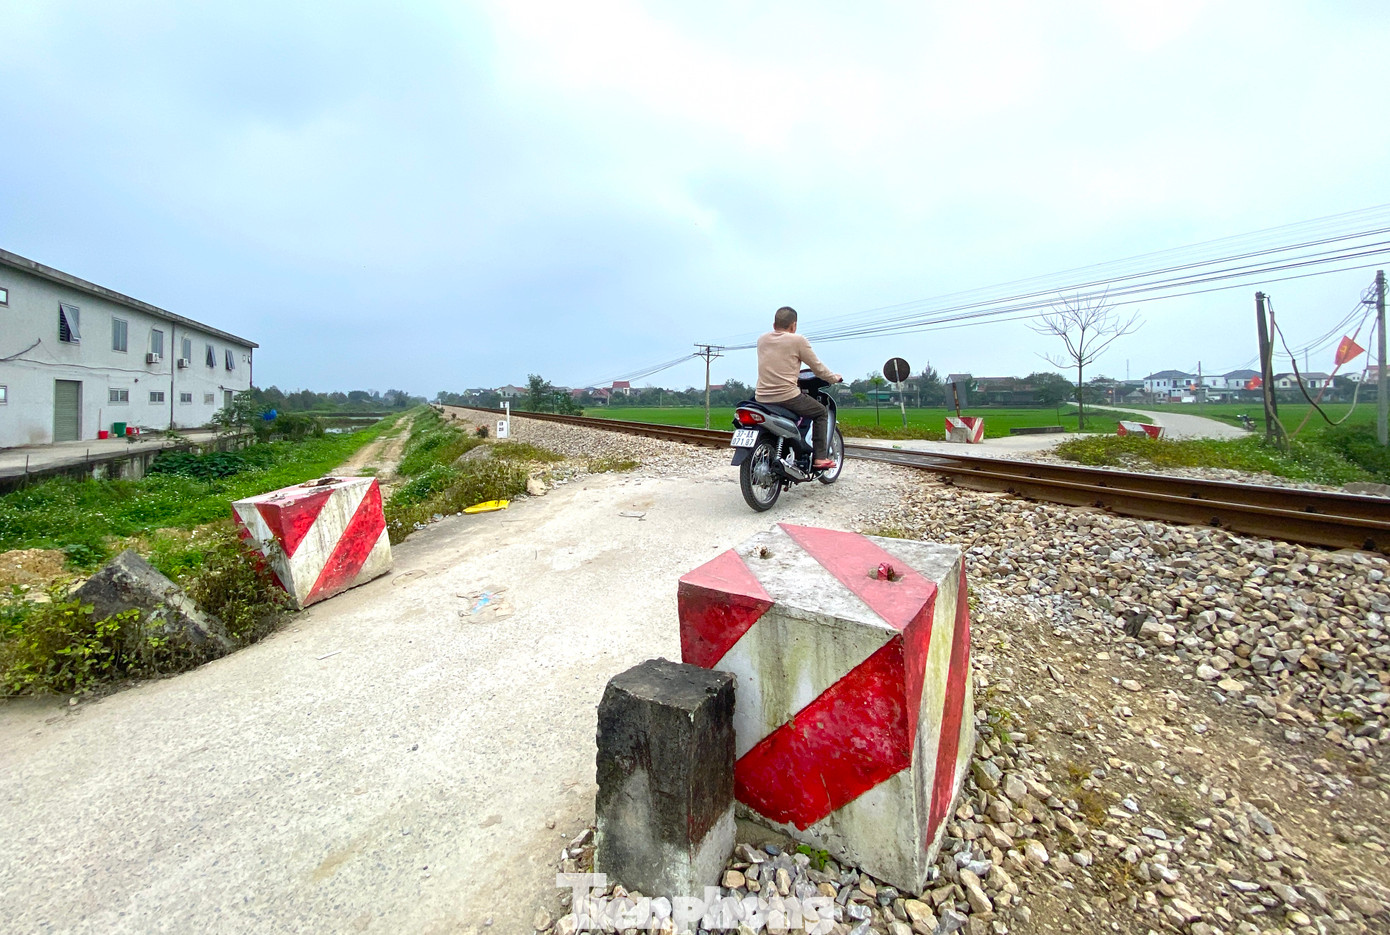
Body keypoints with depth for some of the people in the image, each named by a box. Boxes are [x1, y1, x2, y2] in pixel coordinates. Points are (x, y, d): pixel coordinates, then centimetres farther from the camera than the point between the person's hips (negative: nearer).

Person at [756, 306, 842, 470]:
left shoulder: (762, 340, 11)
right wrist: (834, 378, 21)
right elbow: (817, 367, 3)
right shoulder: (797, 340, -3)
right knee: (821, 412, 14)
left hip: (762, 398, 6)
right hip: (787, 396, -6)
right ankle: (820, 458, 7)